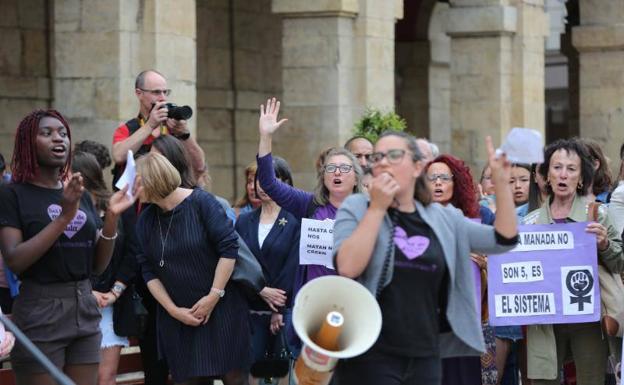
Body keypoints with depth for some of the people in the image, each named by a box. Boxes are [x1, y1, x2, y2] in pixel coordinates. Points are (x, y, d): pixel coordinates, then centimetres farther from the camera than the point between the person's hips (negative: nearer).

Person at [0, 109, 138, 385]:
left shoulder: (81, 196, 13)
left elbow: (98, 265, 10)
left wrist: (112, 217, -5)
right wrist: (63, 217, -21)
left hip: (85, 311, 5)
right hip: (40, 314, -5)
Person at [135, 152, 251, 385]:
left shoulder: (201, 202, -9)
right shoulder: (146, 219, 4)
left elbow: (229, 247, -12)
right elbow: (149, 271, 5)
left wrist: (214, 296, -14)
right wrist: (173, 310, -5)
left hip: (220, 308, -4)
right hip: (177, 316, 4)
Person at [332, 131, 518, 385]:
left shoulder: (443, 219, 10)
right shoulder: (356, 208, 0)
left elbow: (504, 239, 6)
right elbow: (347, 268, -15)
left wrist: (501, 183, -4)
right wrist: (377, 208, -13)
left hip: (425, 358, 4)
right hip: (369, 356, -4)